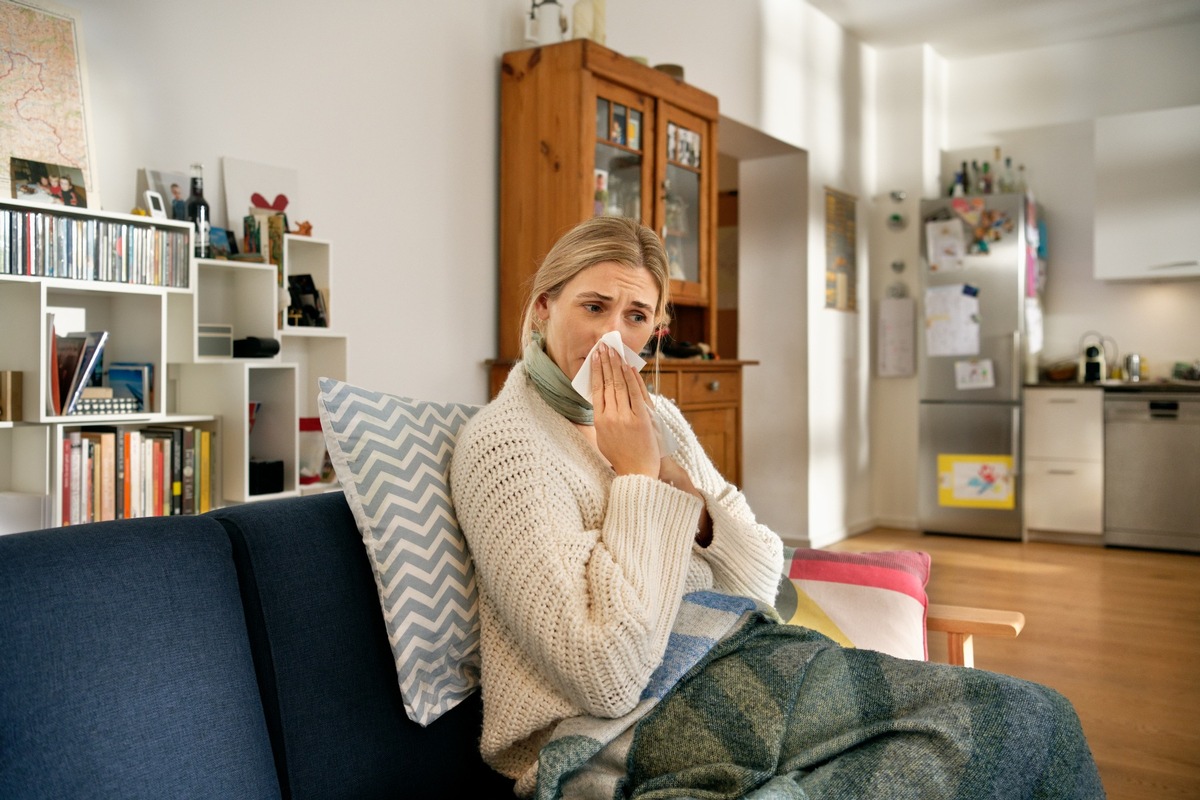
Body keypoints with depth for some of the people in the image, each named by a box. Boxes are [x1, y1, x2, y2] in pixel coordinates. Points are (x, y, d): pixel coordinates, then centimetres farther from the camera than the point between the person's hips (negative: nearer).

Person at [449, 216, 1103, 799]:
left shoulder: (656, 416, 11)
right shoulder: (502, 442, -13)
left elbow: (760, 580, 8)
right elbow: (607, 675, -21)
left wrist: (671, 475, -8)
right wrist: (636, 475, -16)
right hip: (619, 734, -7)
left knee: (1036, 718, -7)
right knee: (1026, 726, -15)